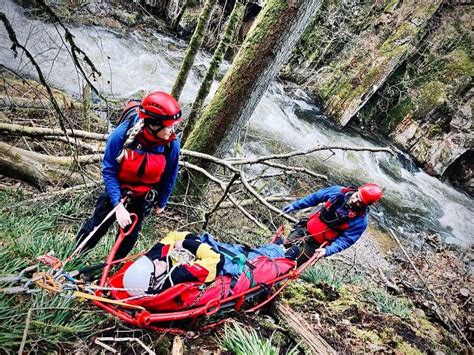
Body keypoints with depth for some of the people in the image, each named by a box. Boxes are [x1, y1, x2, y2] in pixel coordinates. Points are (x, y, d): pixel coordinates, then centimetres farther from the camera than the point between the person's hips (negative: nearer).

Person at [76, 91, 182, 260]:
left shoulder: (172, 144, -28)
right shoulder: (122, 134, -32)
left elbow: (169, 177, -10)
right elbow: (109, 171, -22)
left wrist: (161, 203, 3)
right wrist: (118, 206, -26)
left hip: (144, 197, 1)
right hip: (117, 190, -1)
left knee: (130, 234, 15)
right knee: (97, 225, 15)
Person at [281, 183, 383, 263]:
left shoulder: (360, 221, -25)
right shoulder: (339, 191, -16)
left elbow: (345, 240, -20)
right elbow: (315, 197, -3)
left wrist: (328, 250, -34)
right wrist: (295, 205, 1)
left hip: (317, 243, -4)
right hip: (306, 227, 4)